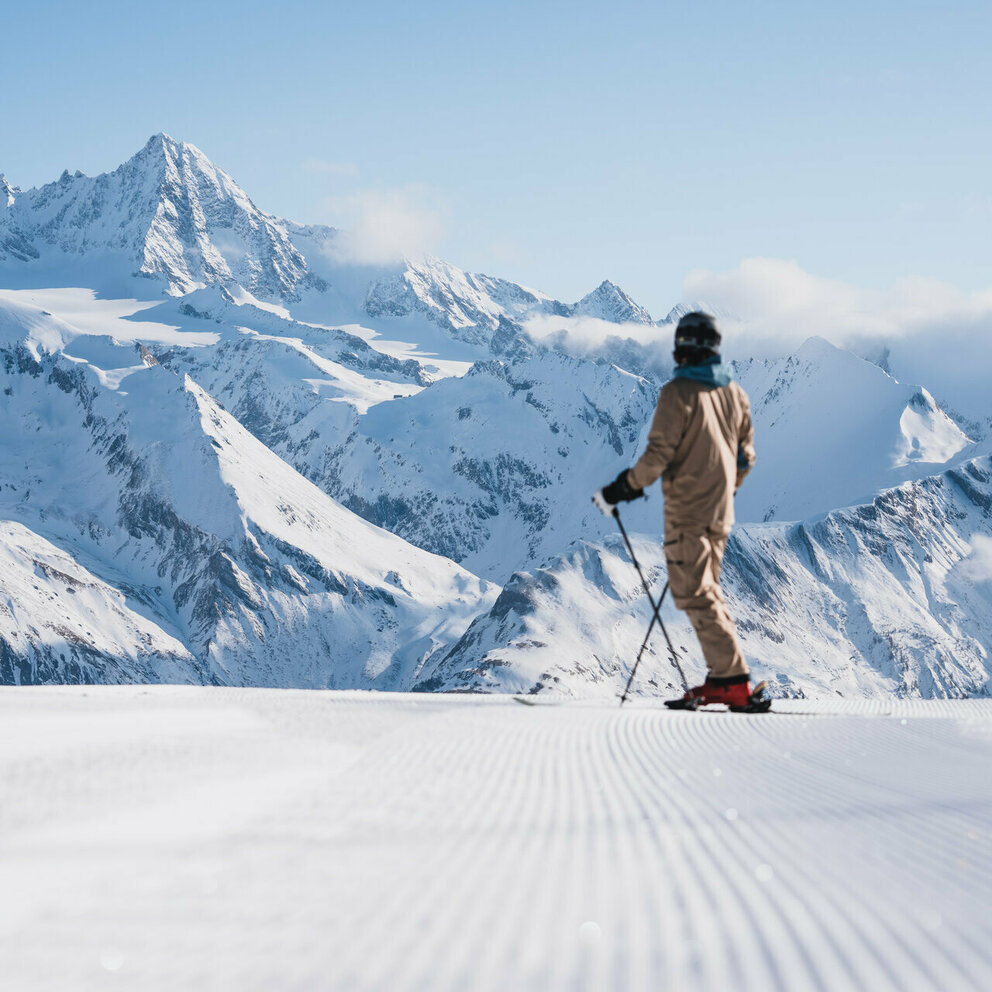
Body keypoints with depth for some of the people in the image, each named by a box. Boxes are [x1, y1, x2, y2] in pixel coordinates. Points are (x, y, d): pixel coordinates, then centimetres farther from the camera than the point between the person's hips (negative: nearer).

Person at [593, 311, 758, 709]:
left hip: (688, 510, -8)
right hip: (721, 512, 8)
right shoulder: (734, 392, 9)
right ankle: (725, 675, 13)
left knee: (693, 593, -5)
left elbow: (659, 454, -17)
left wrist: (623, 488, -7)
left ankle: (732, 680, -11)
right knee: (707, 589, 17)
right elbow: (745, 457, 14)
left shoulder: (678, 392, -13)